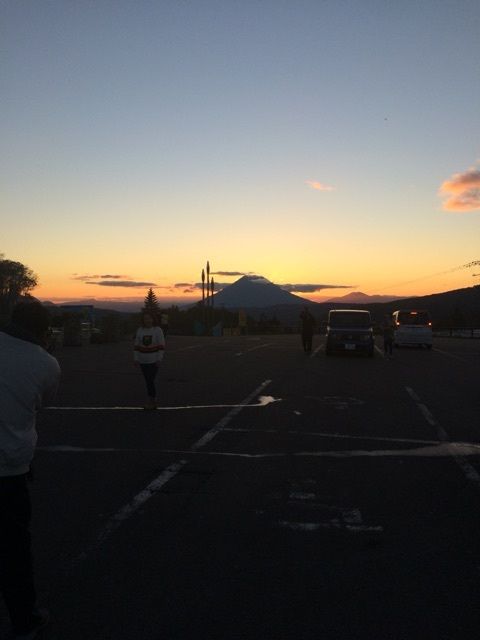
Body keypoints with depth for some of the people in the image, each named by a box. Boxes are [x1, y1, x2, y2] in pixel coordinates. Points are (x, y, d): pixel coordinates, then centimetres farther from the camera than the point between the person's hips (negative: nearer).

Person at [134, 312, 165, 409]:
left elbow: (161, 345, -7)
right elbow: (136, 345, 5)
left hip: (154, 360, -4)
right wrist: (136, 358, 1)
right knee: (148, 381, 10)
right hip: (143, 360, 4)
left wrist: (159, 359, -11)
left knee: (150, 380, -10)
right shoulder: (140, 330, 2)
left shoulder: (157, 330, -6)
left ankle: (151, 400, 2)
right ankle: (153, 400, 21)